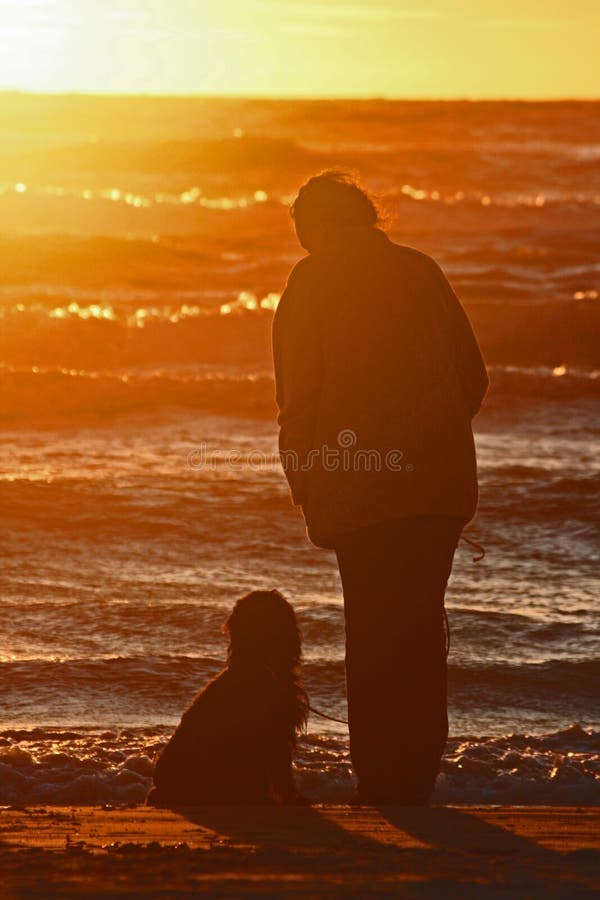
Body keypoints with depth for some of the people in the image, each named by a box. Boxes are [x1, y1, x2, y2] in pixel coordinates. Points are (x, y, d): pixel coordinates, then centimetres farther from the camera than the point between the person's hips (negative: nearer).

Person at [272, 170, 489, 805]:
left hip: (359, 489, -3)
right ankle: (418, 781, 12)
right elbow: (473, 377, 12)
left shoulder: (311, 281, 0)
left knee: (372, 628, 2)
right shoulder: (421, 271, 12)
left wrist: (304, 486, 2)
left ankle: (380, 782, 2)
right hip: (441, 479, 4)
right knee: (421, 622, 11)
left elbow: (299, 394, -5)